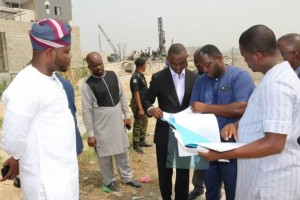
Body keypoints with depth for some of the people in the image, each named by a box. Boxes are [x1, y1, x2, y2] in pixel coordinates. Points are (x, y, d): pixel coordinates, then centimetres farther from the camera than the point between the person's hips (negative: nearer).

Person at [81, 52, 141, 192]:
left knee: (123, 152, 19)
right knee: (105, 156, 12)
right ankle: (109, 181, 35)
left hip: (118, 123, 5)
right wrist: (90, 134, -12)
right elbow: (87, 111, -13)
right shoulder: (88, 86, -15)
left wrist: (127, 115, 9)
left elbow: (122, 96, 9)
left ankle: (127, 177, 39)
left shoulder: (113, 75, -1)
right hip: (102, 128, -5)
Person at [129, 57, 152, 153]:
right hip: (138, 104, -9)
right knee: (138, 124, 1)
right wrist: (140, 108, -25)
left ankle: (142, 141, 30)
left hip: (143, 102, 9)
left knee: (144, 122, 17)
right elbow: (136, 94, -24)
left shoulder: (141, 75, 8)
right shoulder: (135, 77, -21)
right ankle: (136, 144, 13)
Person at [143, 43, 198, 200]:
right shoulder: (158, 77, -8)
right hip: (164, 134, -1)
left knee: (184, 172, 16)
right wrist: (151, 109, -26)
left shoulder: (194, 78, 0)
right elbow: (147, 100, -3)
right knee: (164, 172, 14)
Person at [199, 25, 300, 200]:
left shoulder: (276, 84, -25)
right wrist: (238, 125, 1)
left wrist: (222, 154, -27)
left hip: (271, 180, -9)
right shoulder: (278, 75, 7)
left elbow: (274, 143, -28)